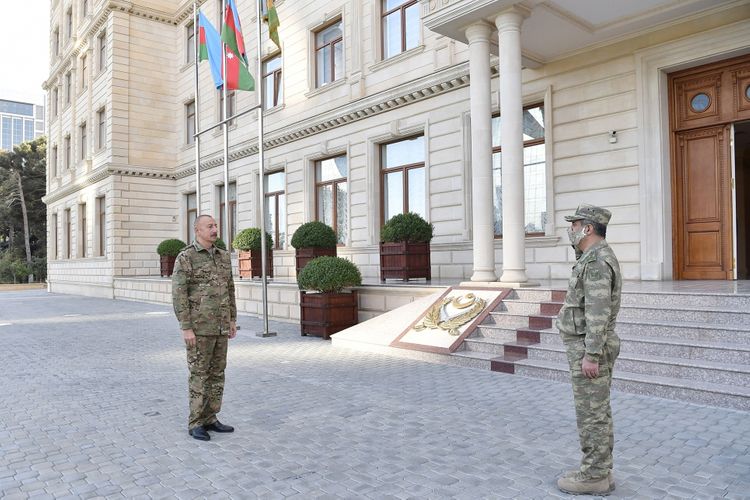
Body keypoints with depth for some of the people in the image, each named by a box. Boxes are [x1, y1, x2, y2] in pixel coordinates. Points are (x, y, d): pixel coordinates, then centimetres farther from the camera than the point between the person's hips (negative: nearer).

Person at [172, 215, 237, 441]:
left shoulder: (223, 256, 11)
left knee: (216, 373, 9)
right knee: (199, 374, -1)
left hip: (219, 325, 7)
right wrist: (186, 328, -19)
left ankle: (209, 419, 20)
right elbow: (178, 295, -14)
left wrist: (232, 320, 12)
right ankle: (195, 424, 11)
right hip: (199, 326, -7)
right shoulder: (185, 258, -10)